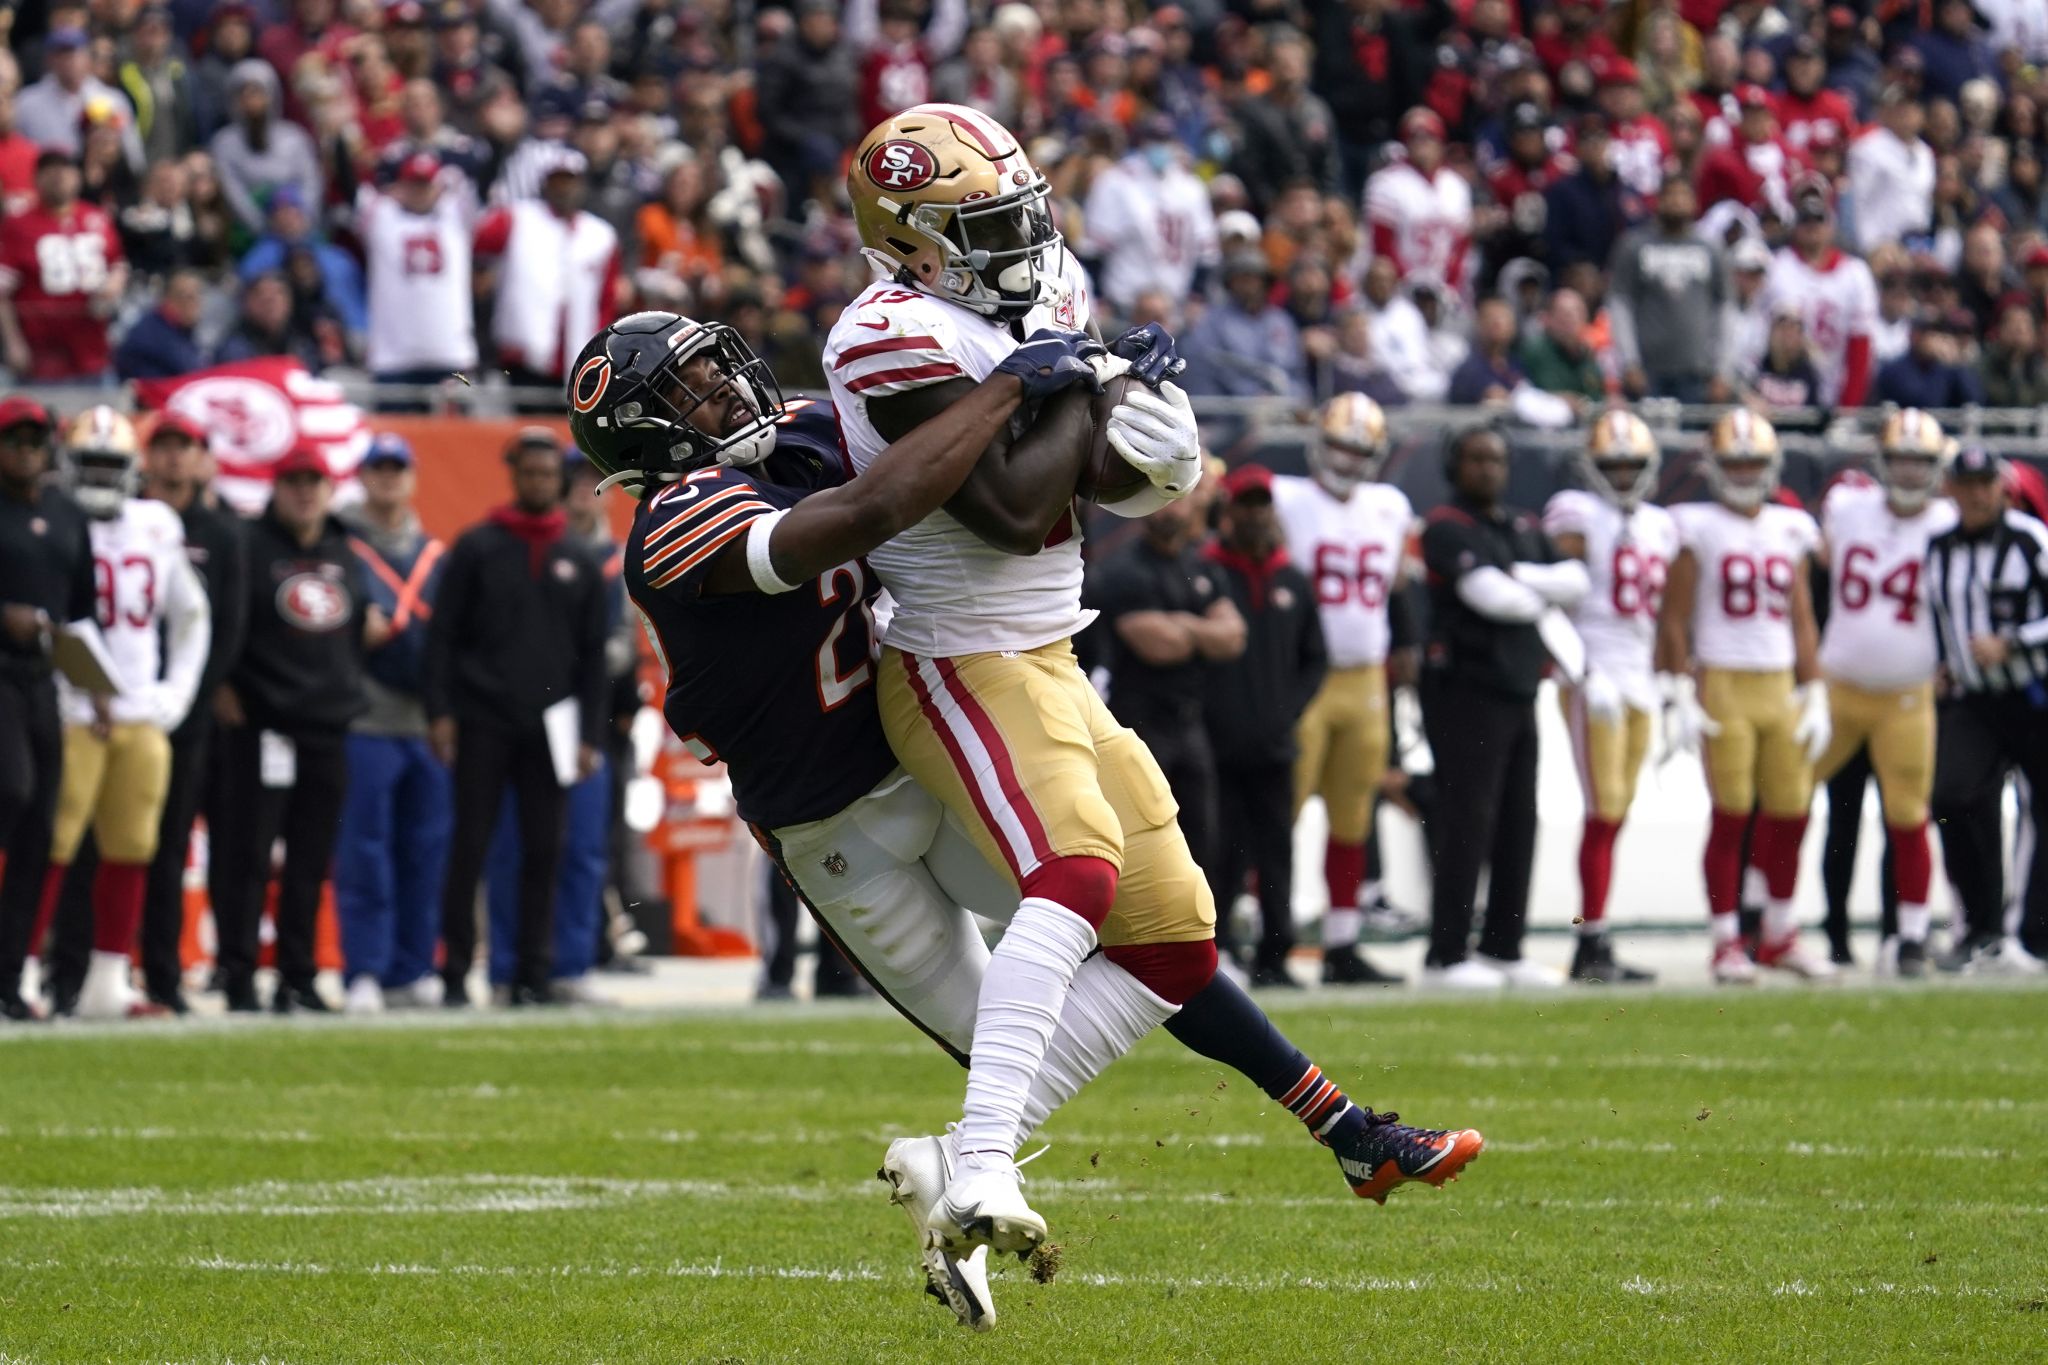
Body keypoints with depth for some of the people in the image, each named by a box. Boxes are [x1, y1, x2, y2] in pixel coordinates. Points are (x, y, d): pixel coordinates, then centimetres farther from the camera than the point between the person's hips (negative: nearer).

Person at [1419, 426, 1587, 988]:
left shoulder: (1524, 529, 17)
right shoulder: (1447, 529, -9)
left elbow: (1574, 581, 5)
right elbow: (1491, 595, -21)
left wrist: (1521, 577, -11)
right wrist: (1541, 599, -2)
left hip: (1518, 691, 8)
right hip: (1466, 689, -8)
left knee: (1518, 825, 9)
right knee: (1468, 824, -9)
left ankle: (1504, 947, 17)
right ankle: (1448, 955, -5)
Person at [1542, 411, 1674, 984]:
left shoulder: (1658, 526, 17)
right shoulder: (1579, 515, -4)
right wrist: (1583, 673, -18)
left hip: (1639, 679, 7)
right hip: (1594, 675, -7)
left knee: (1617, 813, 6)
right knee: (1604, 811, -11)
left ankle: (1596, 947, 8)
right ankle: (1592, 945, -9)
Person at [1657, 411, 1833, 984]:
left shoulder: (1790, 530, 13)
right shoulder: (1698, 529, -1)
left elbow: (1801, 621, 16)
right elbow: (1673, 619, -3)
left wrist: (1814, 696, 11)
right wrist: (1680, 697, -9)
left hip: (1780, 687, 5)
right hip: (1723, 685, -5)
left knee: (1790, 814, 4)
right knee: (1731, 816, -5)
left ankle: (1779, 936, 18)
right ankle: (1727, 943, 2)